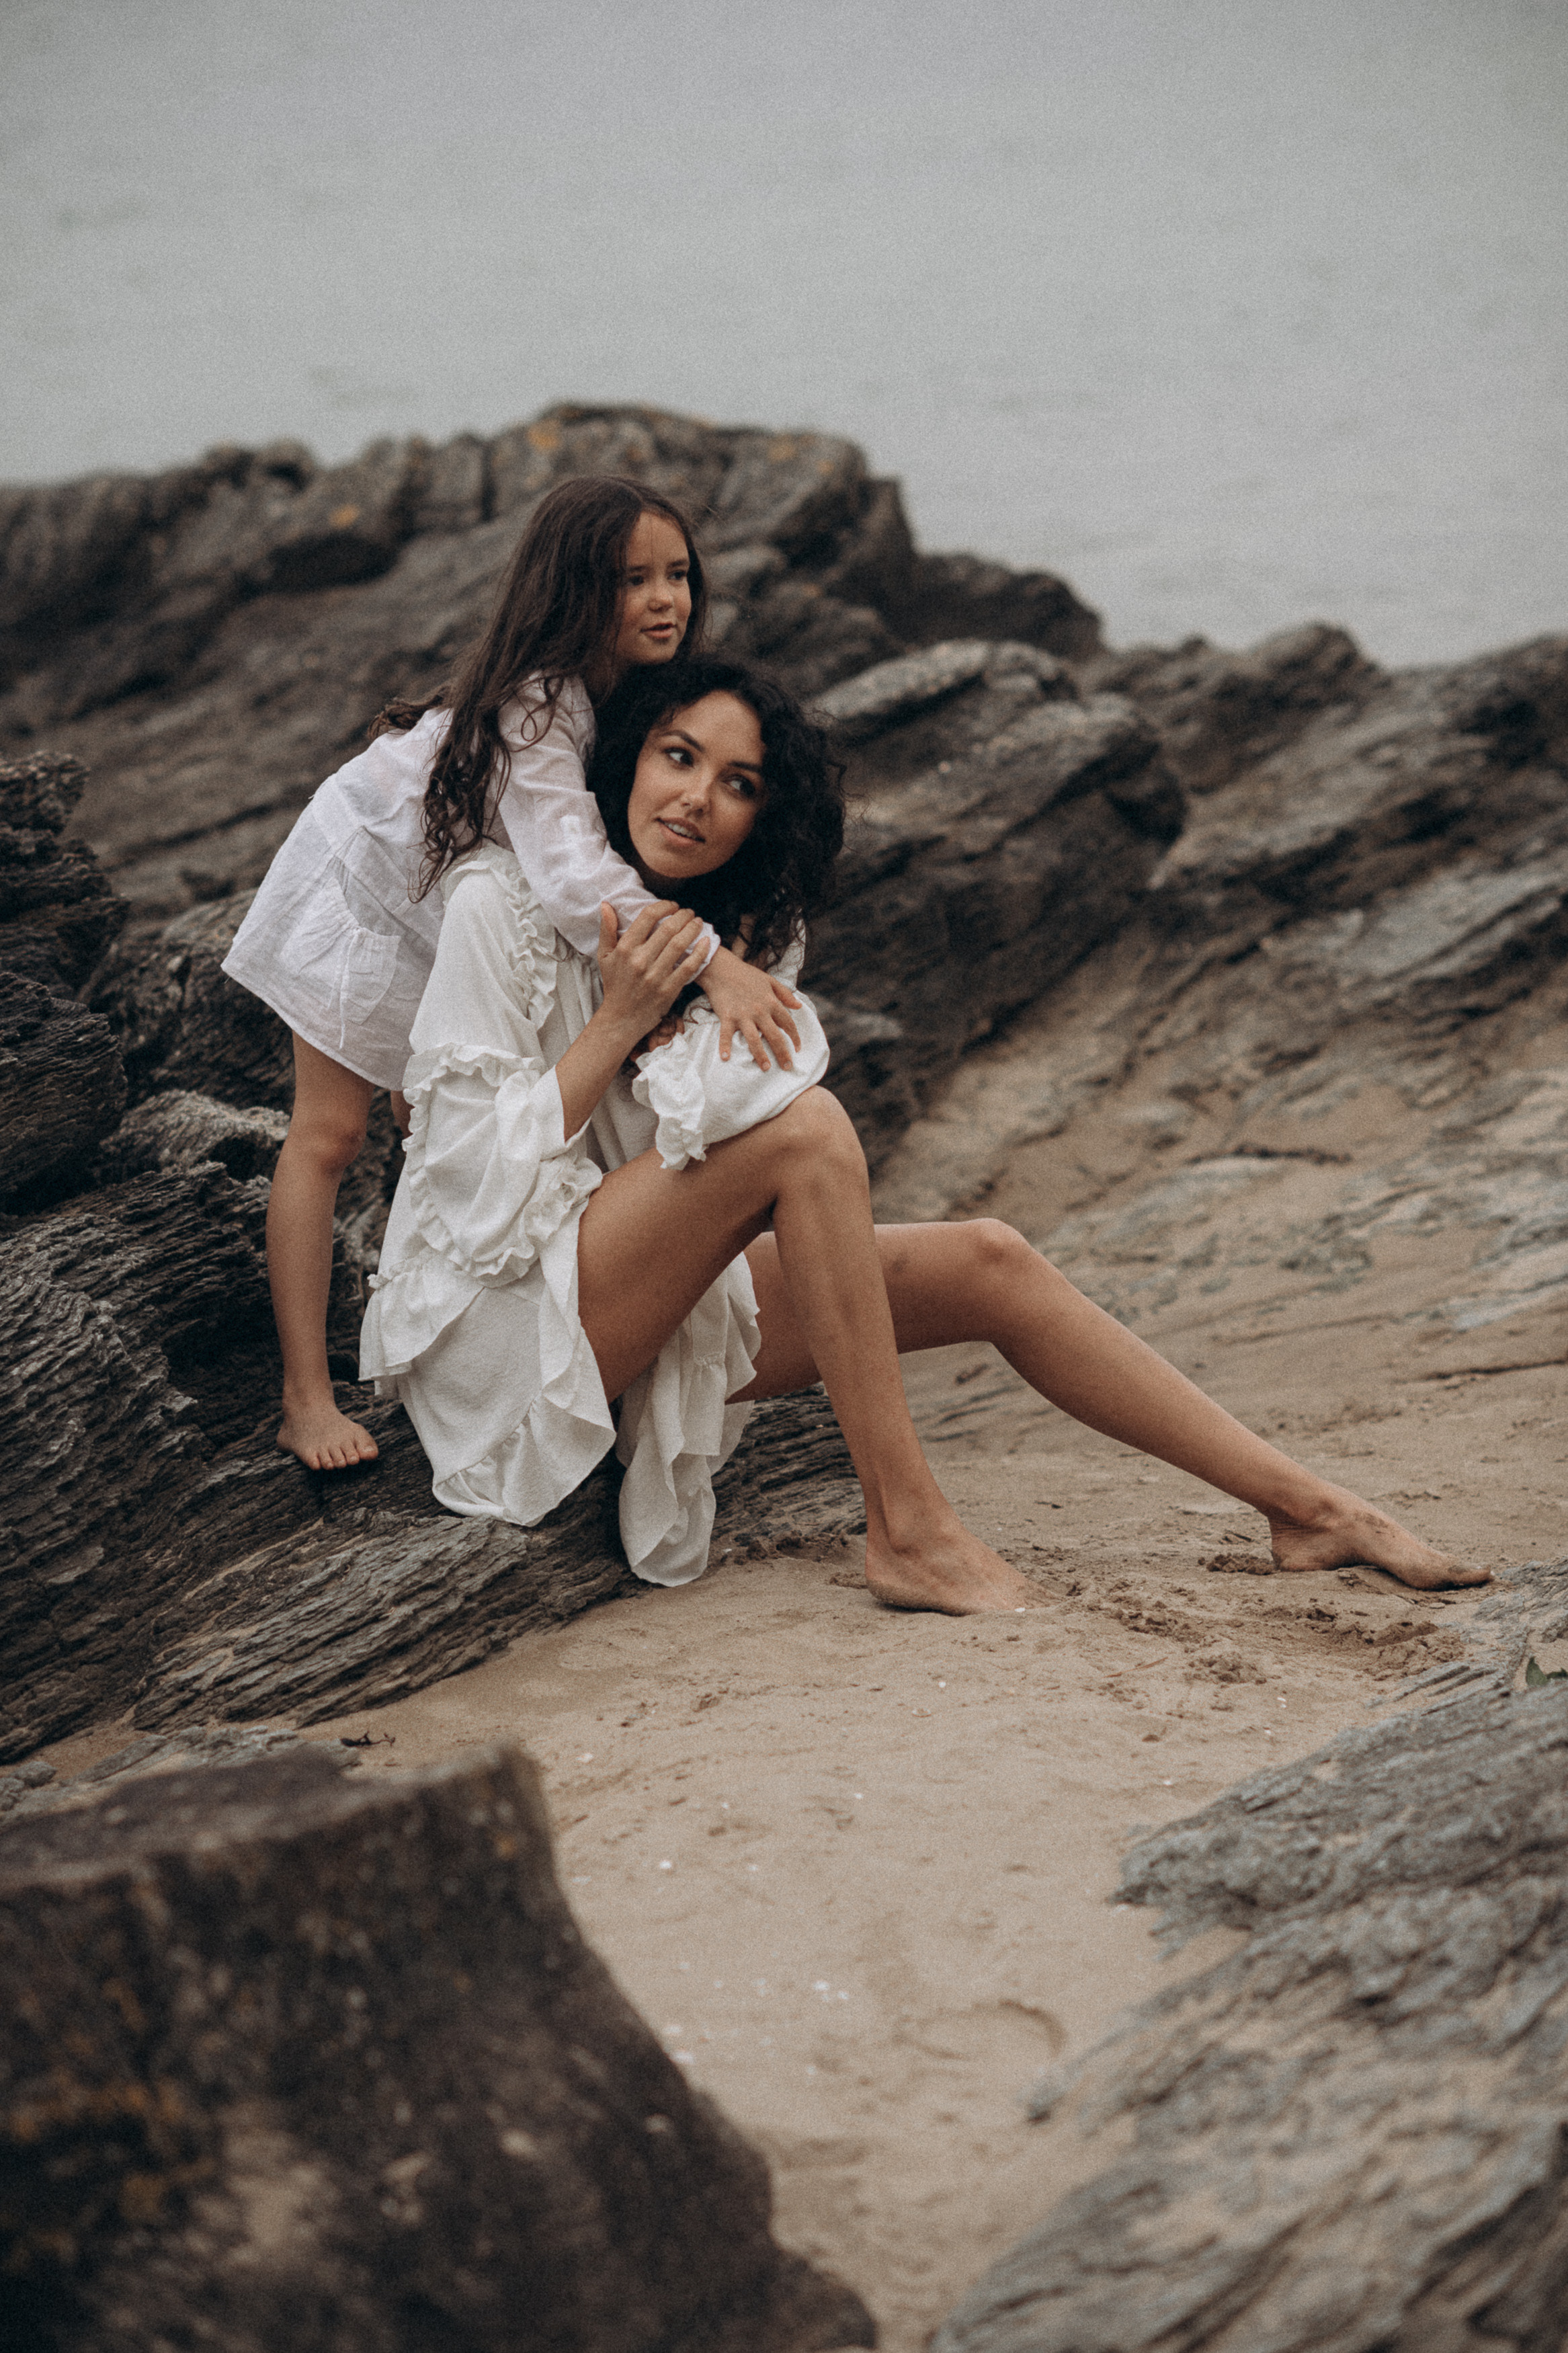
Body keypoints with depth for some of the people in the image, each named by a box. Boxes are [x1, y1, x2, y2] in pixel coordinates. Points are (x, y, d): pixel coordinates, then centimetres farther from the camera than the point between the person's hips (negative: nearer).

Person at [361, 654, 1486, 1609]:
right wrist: (621, 1023, -20)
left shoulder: (745, 937, 8)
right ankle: (909, 1533, -25)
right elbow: (474, 1170, -17)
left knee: (989, 1264, -7)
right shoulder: (505, 902, -12)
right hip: (497, 1318, -7)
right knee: (803, 1124, -28)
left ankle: (1306, 1507, -2)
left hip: (648, 1319, 7)